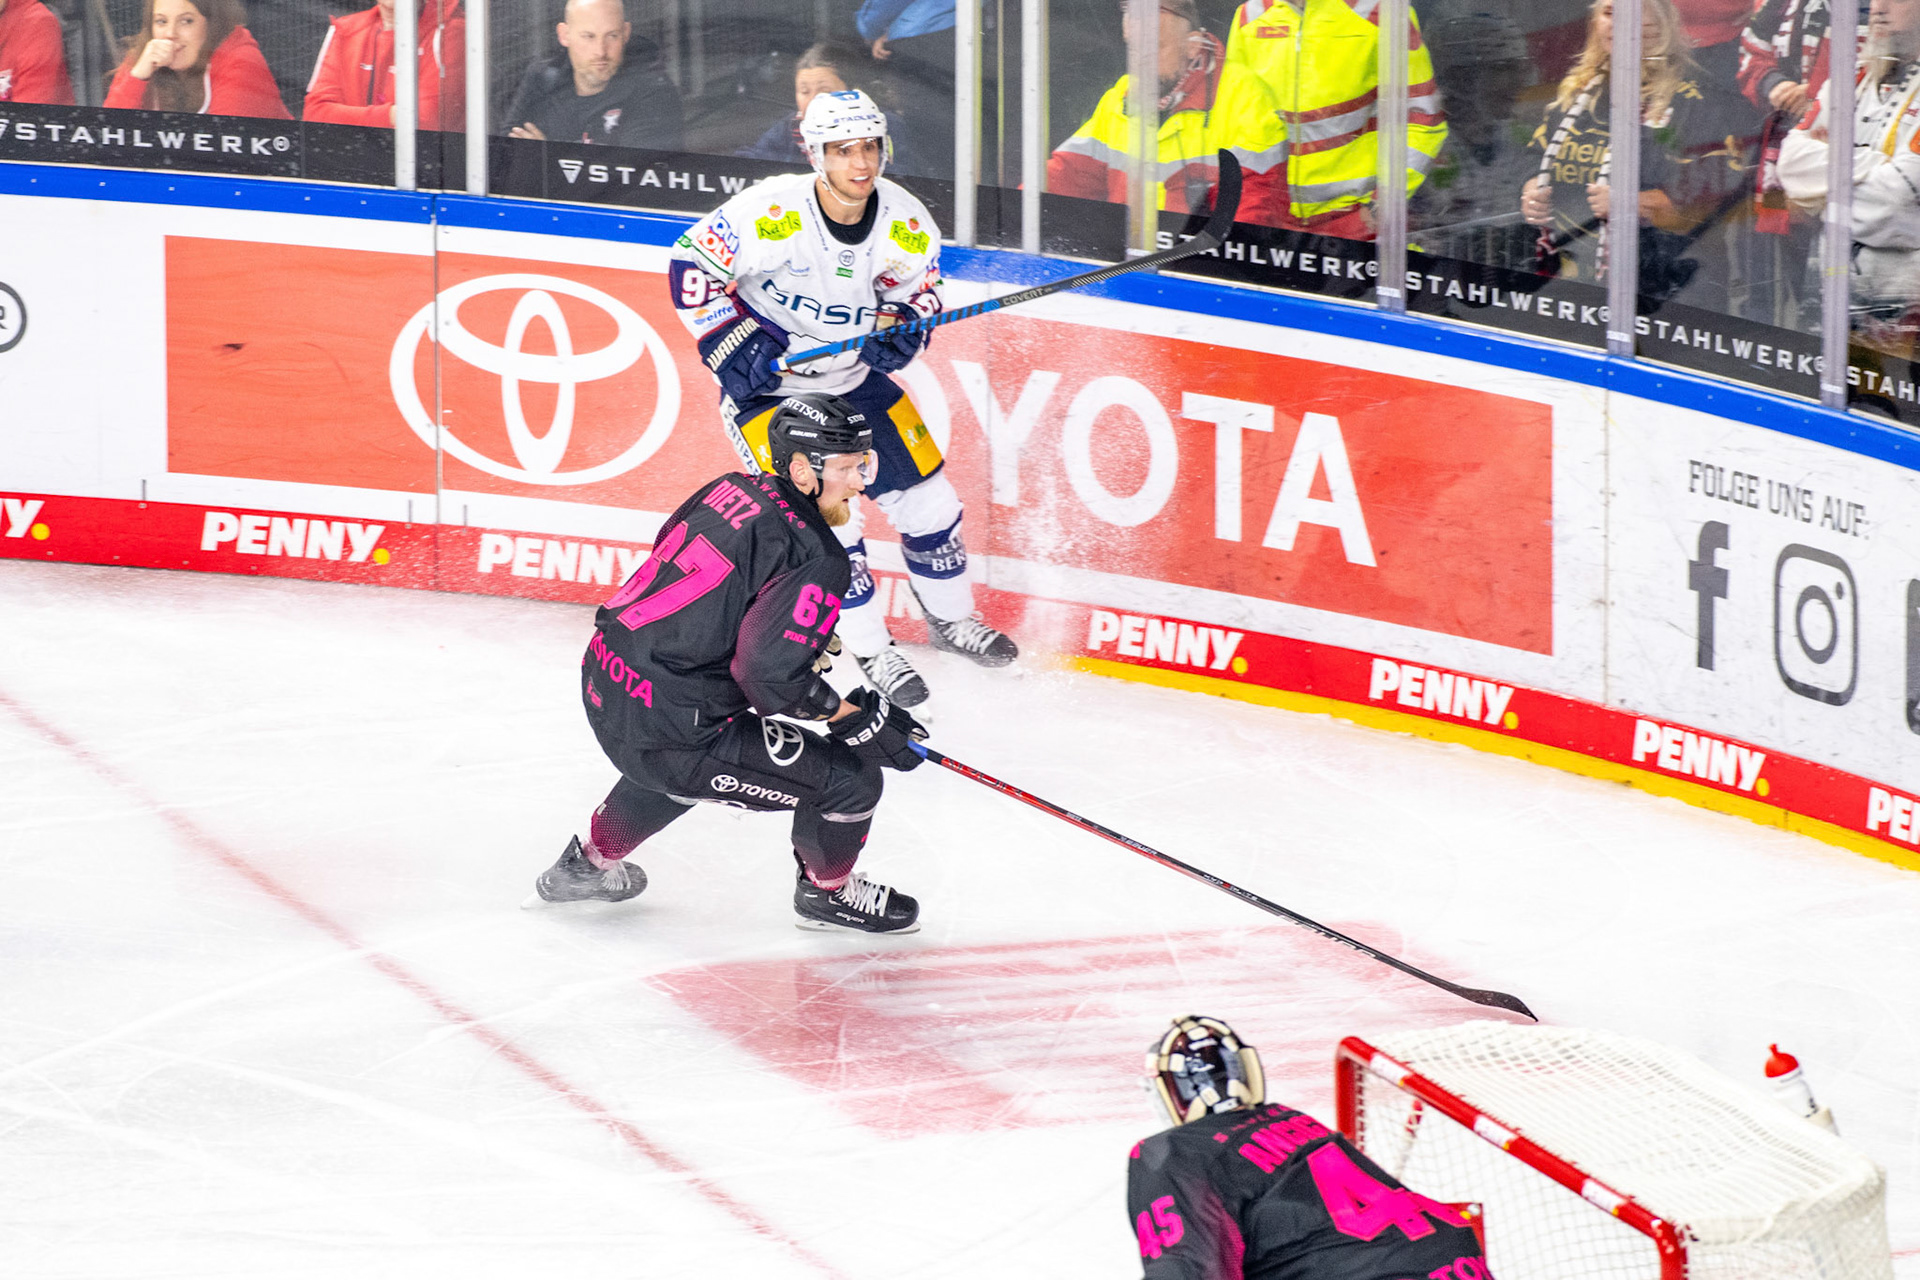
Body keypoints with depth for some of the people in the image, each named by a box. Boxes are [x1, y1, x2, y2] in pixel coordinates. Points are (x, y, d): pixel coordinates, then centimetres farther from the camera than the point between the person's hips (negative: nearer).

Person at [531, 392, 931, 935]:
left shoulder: (733, 489, 7)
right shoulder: (816, 557, -18)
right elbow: (770, 675, -24)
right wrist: (860, 719, -12)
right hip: (665, 726, -9)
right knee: (850, 778, 0)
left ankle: (590, 862, 56)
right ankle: (826, 891, 28)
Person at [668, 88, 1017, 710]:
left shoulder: (906, 223, -12)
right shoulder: (772, 212, -28)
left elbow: (917, 289, 6)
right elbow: (692, 265, -19)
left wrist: (902, 328, -17)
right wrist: (732, 343, -24)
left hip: (854, 377, 5)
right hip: (765, 385, -5)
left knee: (926, 495, 7)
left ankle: (951, 618, 32)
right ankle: (873, 650, 2)